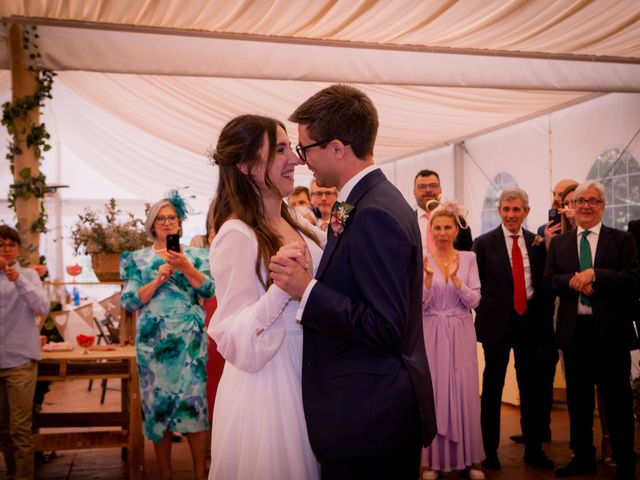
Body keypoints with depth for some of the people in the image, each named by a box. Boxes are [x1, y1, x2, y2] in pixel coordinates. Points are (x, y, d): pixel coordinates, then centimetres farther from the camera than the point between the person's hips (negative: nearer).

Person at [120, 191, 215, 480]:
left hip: (190, 339, 0)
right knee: (158, 401, 3)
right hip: (154, 340, 1)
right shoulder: (139, 259, 10)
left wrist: (184, 266, -16)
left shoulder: (194, 255, 10)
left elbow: (209, 290, -3)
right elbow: (128, 301, 1)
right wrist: (158, 279, -11)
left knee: (193, 400, -4)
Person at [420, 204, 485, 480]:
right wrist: (428, 277, -20)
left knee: (464, 392, 4)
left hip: (461, 334, 1)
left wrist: (455, 278, -19)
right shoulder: (422, 260, -1)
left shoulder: (468, 258, 3)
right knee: (433, 392, 2)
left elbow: (474, 301, -3)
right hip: (432, 334, -1)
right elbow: (418, 305, -5)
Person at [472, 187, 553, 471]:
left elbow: (542, 281, 9)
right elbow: (474, 283, 0)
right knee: (492, 387, 6)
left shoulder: (537, 242, 6)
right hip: (497, 322, -3)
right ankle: (490, 450, 18)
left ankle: (533, 448, 23)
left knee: (531, 385, 10)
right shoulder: (484, 243, -3)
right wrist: (484, 312, -3)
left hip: (529, 321, 3)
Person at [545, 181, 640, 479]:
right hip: (573, 331, 3)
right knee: (577, 398, 13)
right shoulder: (558, 243, 10)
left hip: (611, 331, -3)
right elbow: (549, 280, 3)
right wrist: (573, 281, -17)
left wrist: (594, 274, -20)